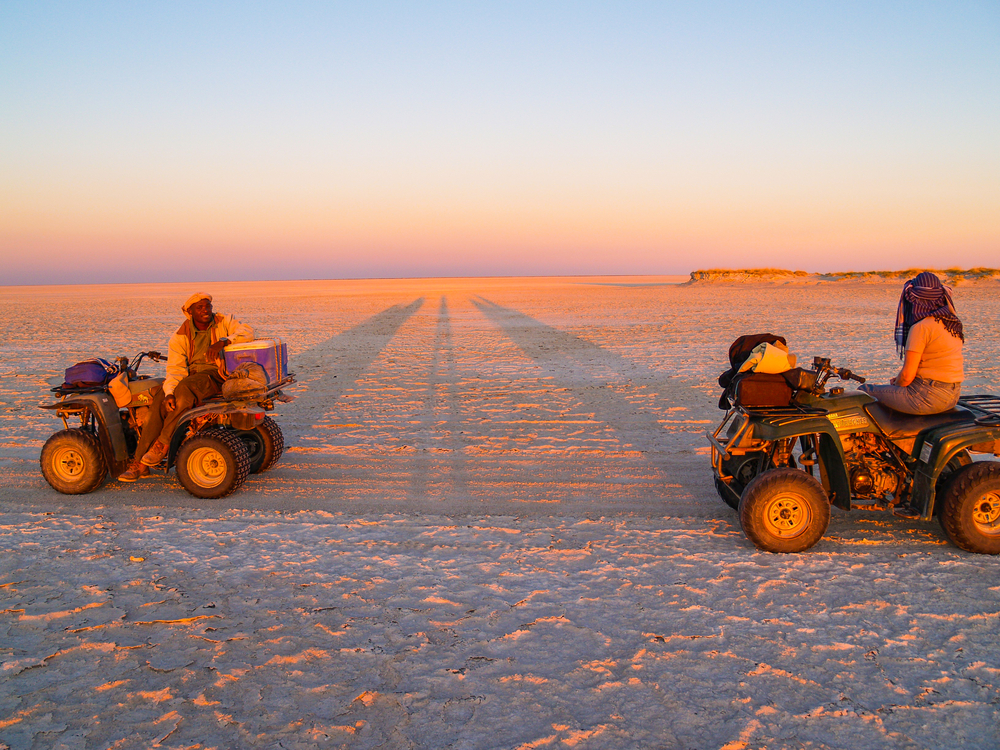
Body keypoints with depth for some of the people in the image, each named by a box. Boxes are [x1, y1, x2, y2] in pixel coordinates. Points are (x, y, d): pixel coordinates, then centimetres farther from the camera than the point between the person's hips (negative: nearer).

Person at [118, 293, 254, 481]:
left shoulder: (223, 322, 4)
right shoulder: (180, 337, 5)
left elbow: (247, 332, -14)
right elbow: (175, 369, -4)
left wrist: (223, 342, -30)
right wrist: (169, 393, -22)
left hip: (215, 374, -3)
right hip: (189, 374, 3)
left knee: (184, 389, -34)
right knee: (158, 402, -21)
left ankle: (162, 445, -23)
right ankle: (139, 463, -16)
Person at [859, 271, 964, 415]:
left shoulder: (921, 327, -16)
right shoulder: (952, 322, 10)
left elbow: (907, 376, -17)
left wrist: (895, 384, 5)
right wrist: (900, 379, 15)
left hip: (927, 397, -9)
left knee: (864, 391, 3)